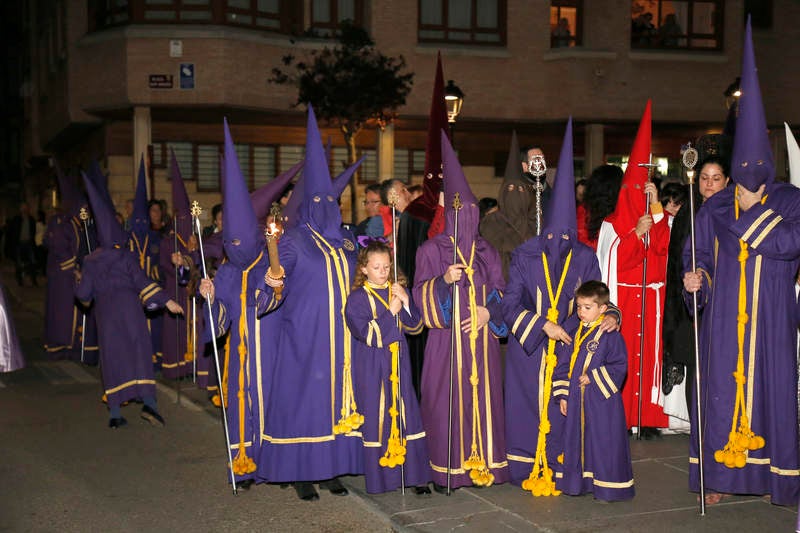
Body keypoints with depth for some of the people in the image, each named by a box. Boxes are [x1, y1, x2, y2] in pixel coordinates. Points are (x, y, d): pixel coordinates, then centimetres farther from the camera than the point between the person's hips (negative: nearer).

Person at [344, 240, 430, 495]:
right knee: (377, 417, 0)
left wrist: (406, 302, -13)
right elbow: (366, 334, -15)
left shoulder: (398, 291, 9)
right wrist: (390, 312, -16)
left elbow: (415, 326, 3)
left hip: (398, 364, 4)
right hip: (372, 368, -4)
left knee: (407, 414, 4)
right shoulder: (357, 298, -5)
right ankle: (380, 475, 11)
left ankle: (415, 474, 11)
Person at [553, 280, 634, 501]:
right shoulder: (571, 330, 7)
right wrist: (562, 395, 6)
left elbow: (619, 366, -9)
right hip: (575, 400, 6)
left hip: (602, 400, -6)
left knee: (604, 441, 0)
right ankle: (579, 482, 27)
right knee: (576, 438, 13)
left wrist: (593, 377, -14)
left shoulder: (610, 334, -10)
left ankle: (608, 487, 11)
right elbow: (563, 365, 10)